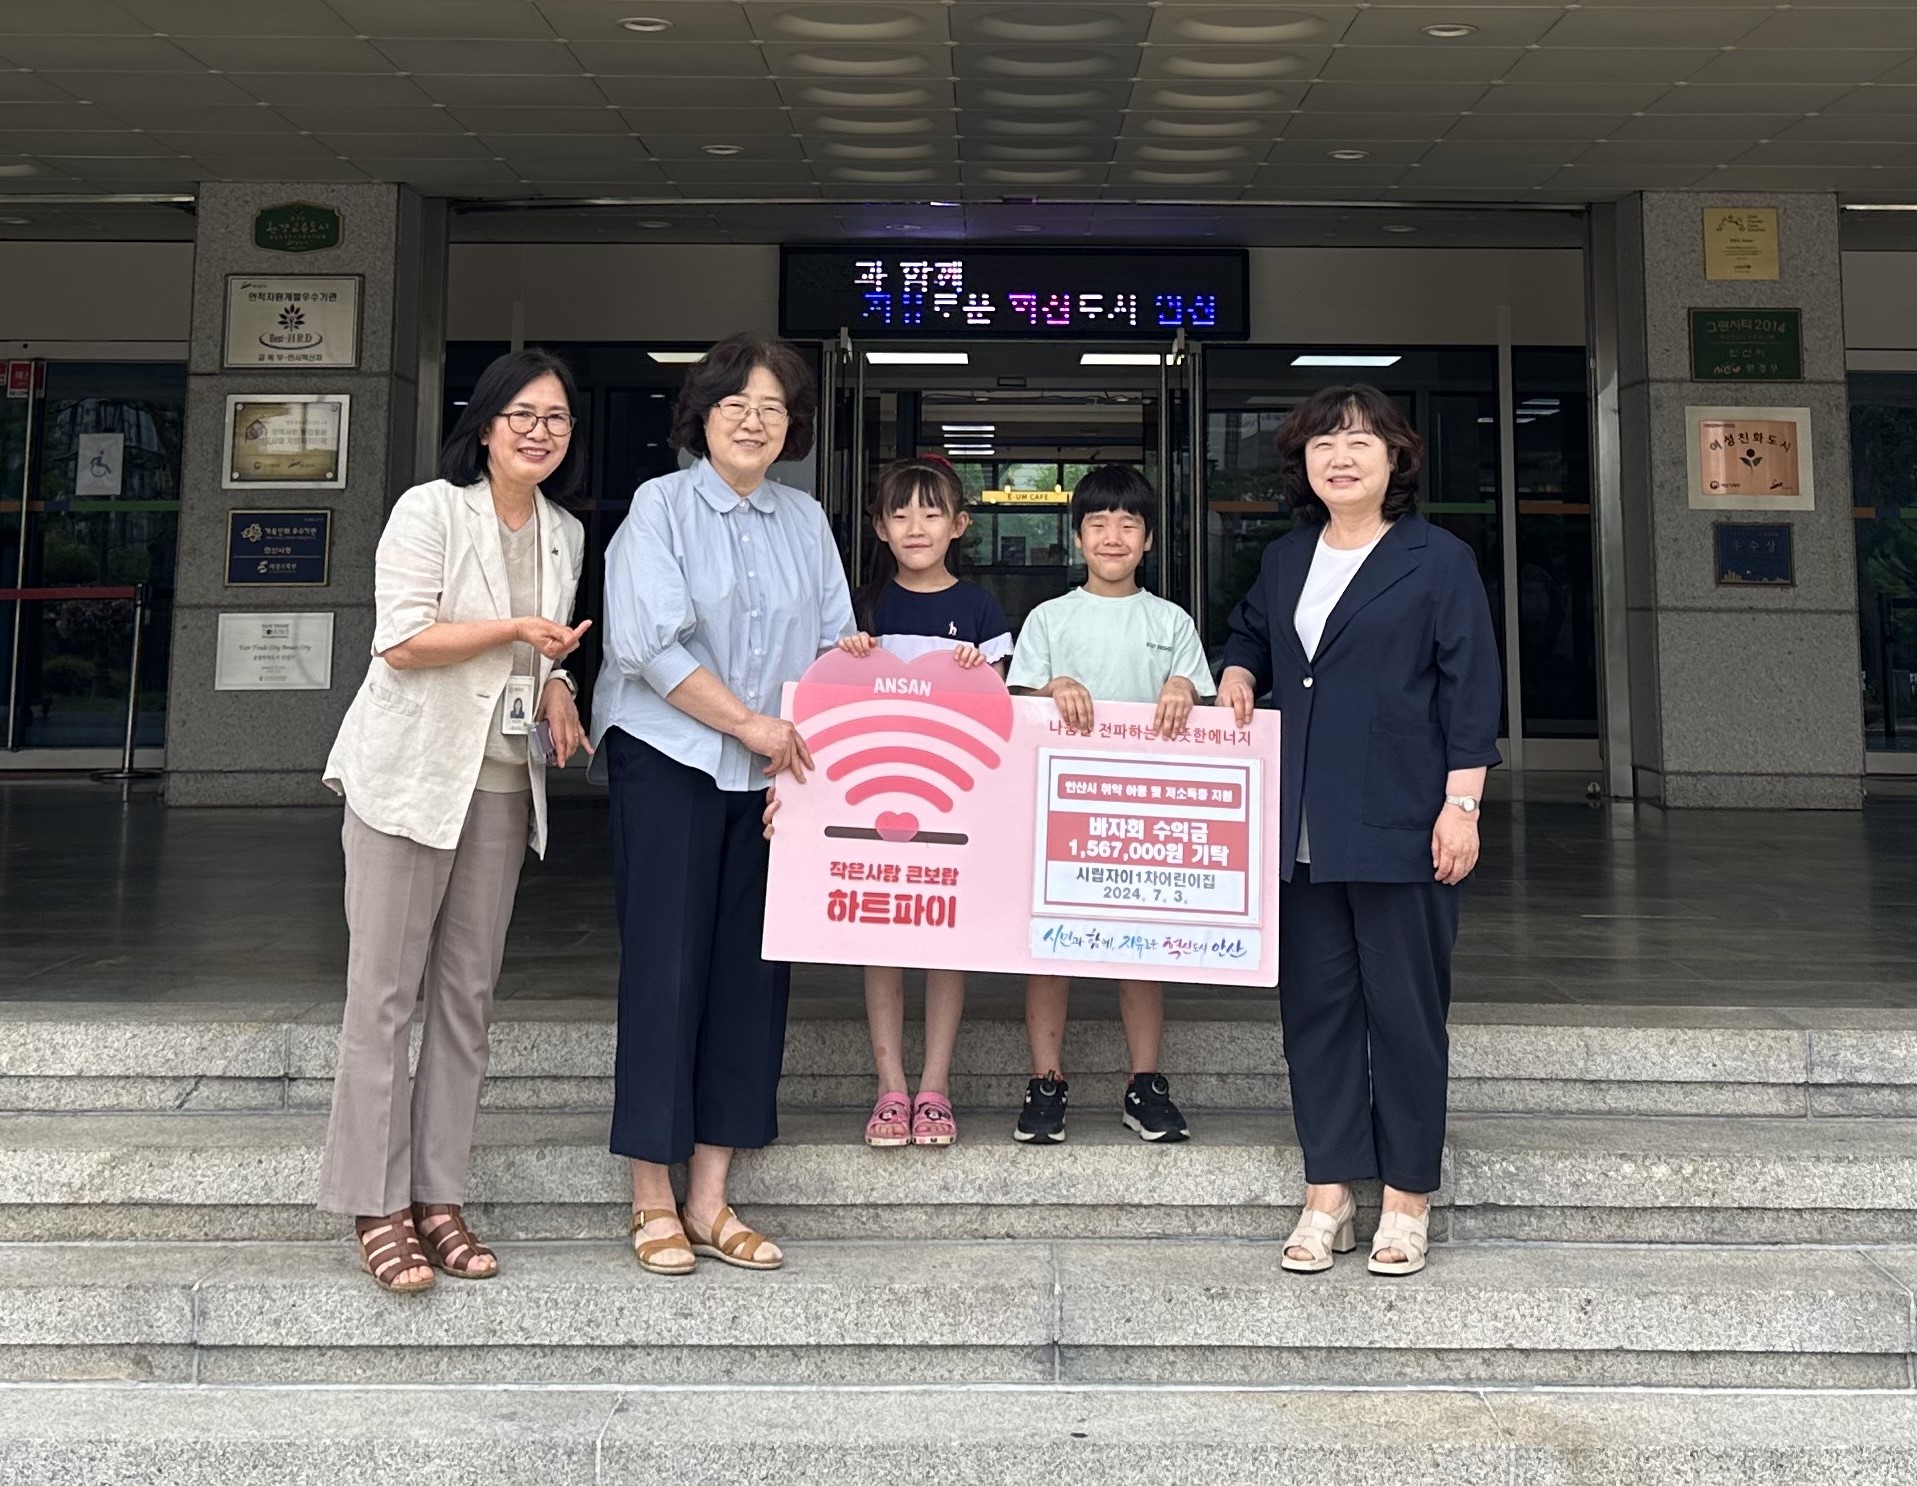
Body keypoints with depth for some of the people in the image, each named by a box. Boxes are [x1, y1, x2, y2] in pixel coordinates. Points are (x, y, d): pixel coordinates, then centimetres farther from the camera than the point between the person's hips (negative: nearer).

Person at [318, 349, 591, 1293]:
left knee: (468, 994, 9)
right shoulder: (431, 510, -7)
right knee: (385, 992, -1)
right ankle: (376, 1206, 9)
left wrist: (556, 687, 4)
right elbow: (401, 642, -14)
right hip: (411, 776, -6)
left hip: (502, 782, 6)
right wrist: (515, 629, -21)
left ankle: (438, 1195, 18)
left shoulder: (566, 534, 12)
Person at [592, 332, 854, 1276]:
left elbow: (833, 646, 11)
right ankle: (653, 1201, 9)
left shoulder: (805, 520, 13)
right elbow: (652, 644, -12)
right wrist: (748, 722, -14)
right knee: (664, 970, -3)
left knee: (748, 971, 5)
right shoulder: (660, 506, -2)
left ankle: (709, 1202, 14)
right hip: (667, 763, -5)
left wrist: (813, 734, -5)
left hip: (771, 775, 5)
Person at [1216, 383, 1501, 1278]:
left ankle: (1406, 1199, 18)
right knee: (1314, 1004, 9)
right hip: (1301, 828, 5)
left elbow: (1471, 689, -5)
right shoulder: (1285, 559, 14)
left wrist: (1461, 805, -11)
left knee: (1404, 1008, 3)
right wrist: (1236, 677, 8)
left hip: (1399, 826, -5)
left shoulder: (1438, 559, -2)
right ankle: (1327, 1192, 20)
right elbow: (1249, 634, 31)